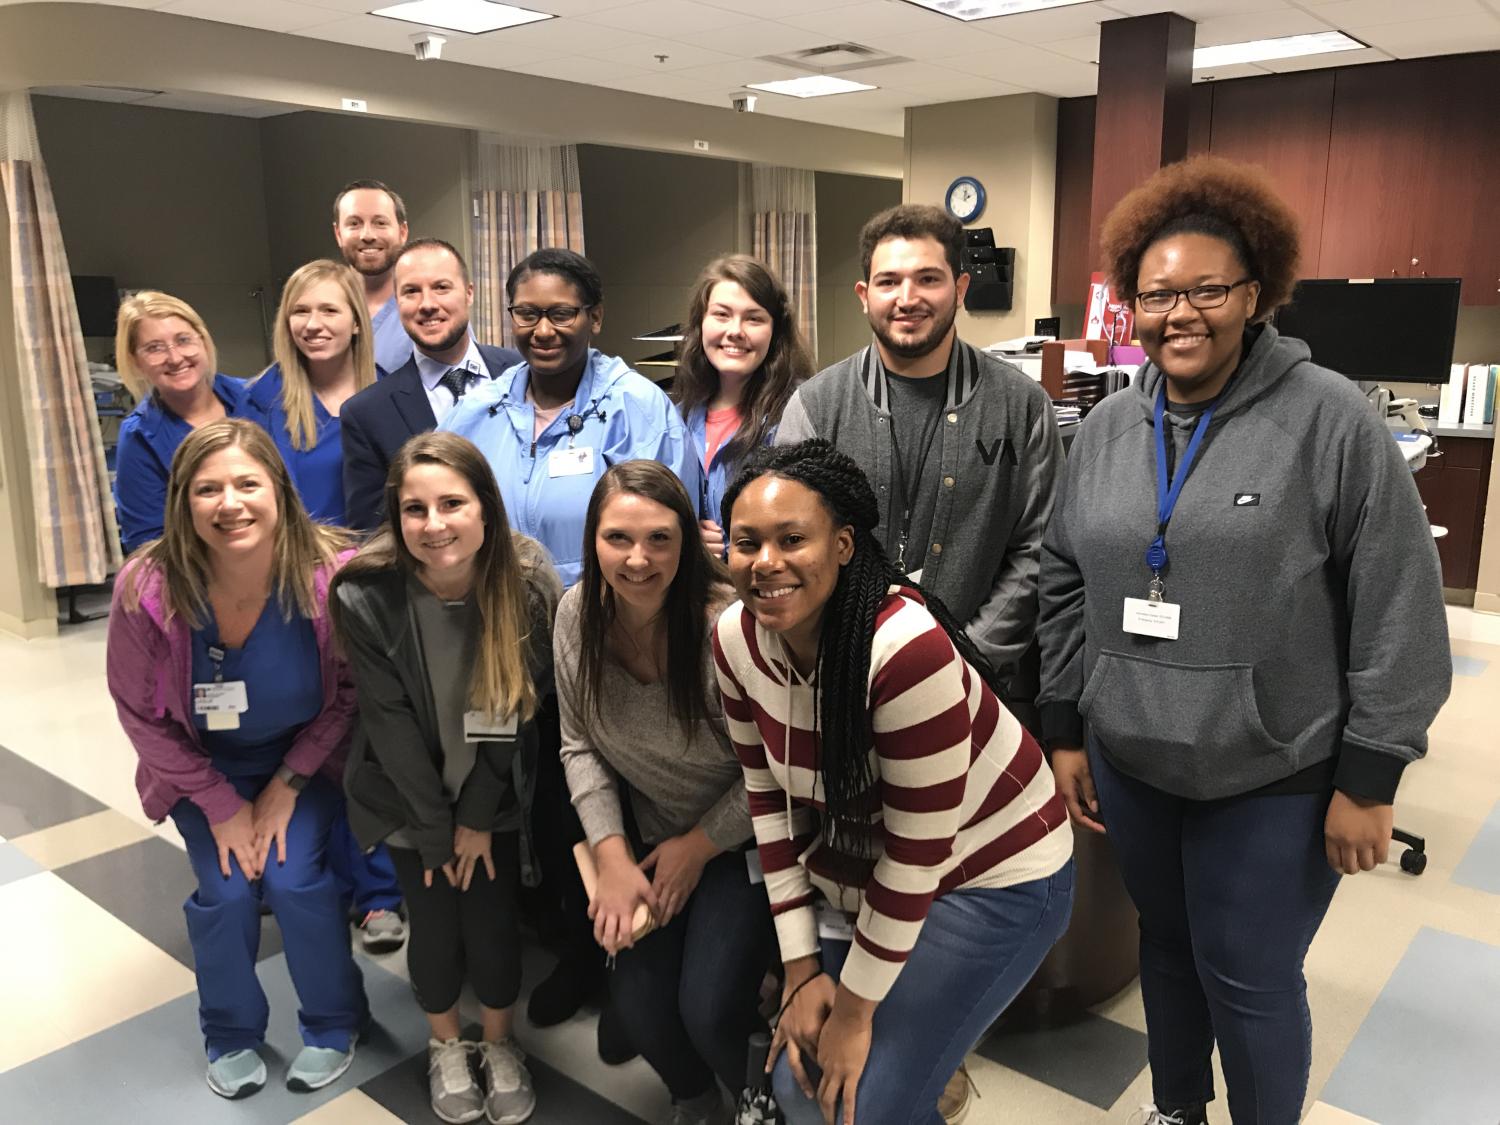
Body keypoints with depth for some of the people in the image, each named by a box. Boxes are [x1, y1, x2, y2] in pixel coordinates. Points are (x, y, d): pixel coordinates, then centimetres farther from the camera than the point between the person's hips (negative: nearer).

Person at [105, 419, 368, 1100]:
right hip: (203, 765, 1)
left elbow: (348, 691, -13)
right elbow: (141, 714, -12)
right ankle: (231, 1035, 21)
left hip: (303, 756, -1)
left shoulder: (329, 575, -29)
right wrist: (222, 805, -11)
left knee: (295, 879, -13)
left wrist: (287, 786, -12)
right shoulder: (147, 591, -27)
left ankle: (334, 1024, 15)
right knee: (226, 891, -10)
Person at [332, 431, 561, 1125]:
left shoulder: (529, 585, -19)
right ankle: (446, 1046, 34)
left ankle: (500, 1044, 31)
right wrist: (439, 828, -11)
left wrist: (478, 817, -10)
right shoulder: (366, 597, -22)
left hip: (495, 793, 1)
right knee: (435, 926, 3)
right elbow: (391, 724, -16)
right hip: (409, 794, 0)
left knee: (493, 923, 1)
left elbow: (517, 710, -11)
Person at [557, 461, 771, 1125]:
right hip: (648, 836, 5)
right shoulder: (579, 615, -12)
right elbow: (580, 746, -2)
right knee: (638, 1003, -2)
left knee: (709, 1009, -14)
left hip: (741, 839, -4)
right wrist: (612, 856, -11)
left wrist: (700, 846, -10)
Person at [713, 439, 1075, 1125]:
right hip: (857, 873, 6)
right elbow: (770, 799, -2)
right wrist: (801, 967, 0)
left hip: (990, 878, -5)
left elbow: (918, 851, -24)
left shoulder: (906, 646, -31)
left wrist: (856, 1007, -13)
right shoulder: (736, 638, -12)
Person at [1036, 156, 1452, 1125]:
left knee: (1250, 979, 7)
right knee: (1167, 946, 21)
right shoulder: (1105, 429, 3)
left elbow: (1399, 610, -10)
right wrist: (1065, 731, 7)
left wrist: (1369, 777, -10)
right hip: (1131, 764, 5)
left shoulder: (1331, 419, -12)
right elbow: (1066, 588, 8)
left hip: (1275, 778, -4)